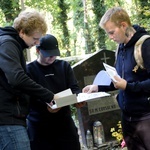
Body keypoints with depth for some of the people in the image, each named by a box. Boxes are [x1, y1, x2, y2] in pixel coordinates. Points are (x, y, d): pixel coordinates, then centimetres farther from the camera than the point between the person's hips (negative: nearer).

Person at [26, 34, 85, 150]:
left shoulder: (64, 66, 11)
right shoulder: (29, 70, -1)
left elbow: (74, 88, 6)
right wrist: (45, 106, -29)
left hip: (64, 122, 3)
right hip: (39, 126, -3)